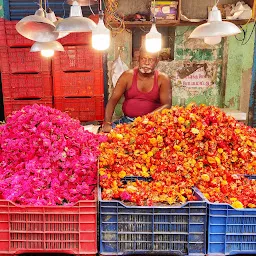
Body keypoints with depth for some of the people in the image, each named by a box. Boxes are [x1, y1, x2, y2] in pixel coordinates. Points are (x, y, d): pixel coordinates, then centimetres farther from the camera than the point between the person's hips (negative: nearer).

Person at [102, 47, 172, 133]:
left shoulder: (162, 79, 0)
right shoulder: (127, 76, 1)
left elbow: (167, 105, -11)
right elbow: (113, 100, -6)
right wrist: (107, 123, -23)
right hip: (127, 121, 2)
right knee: (106, 132, -19)